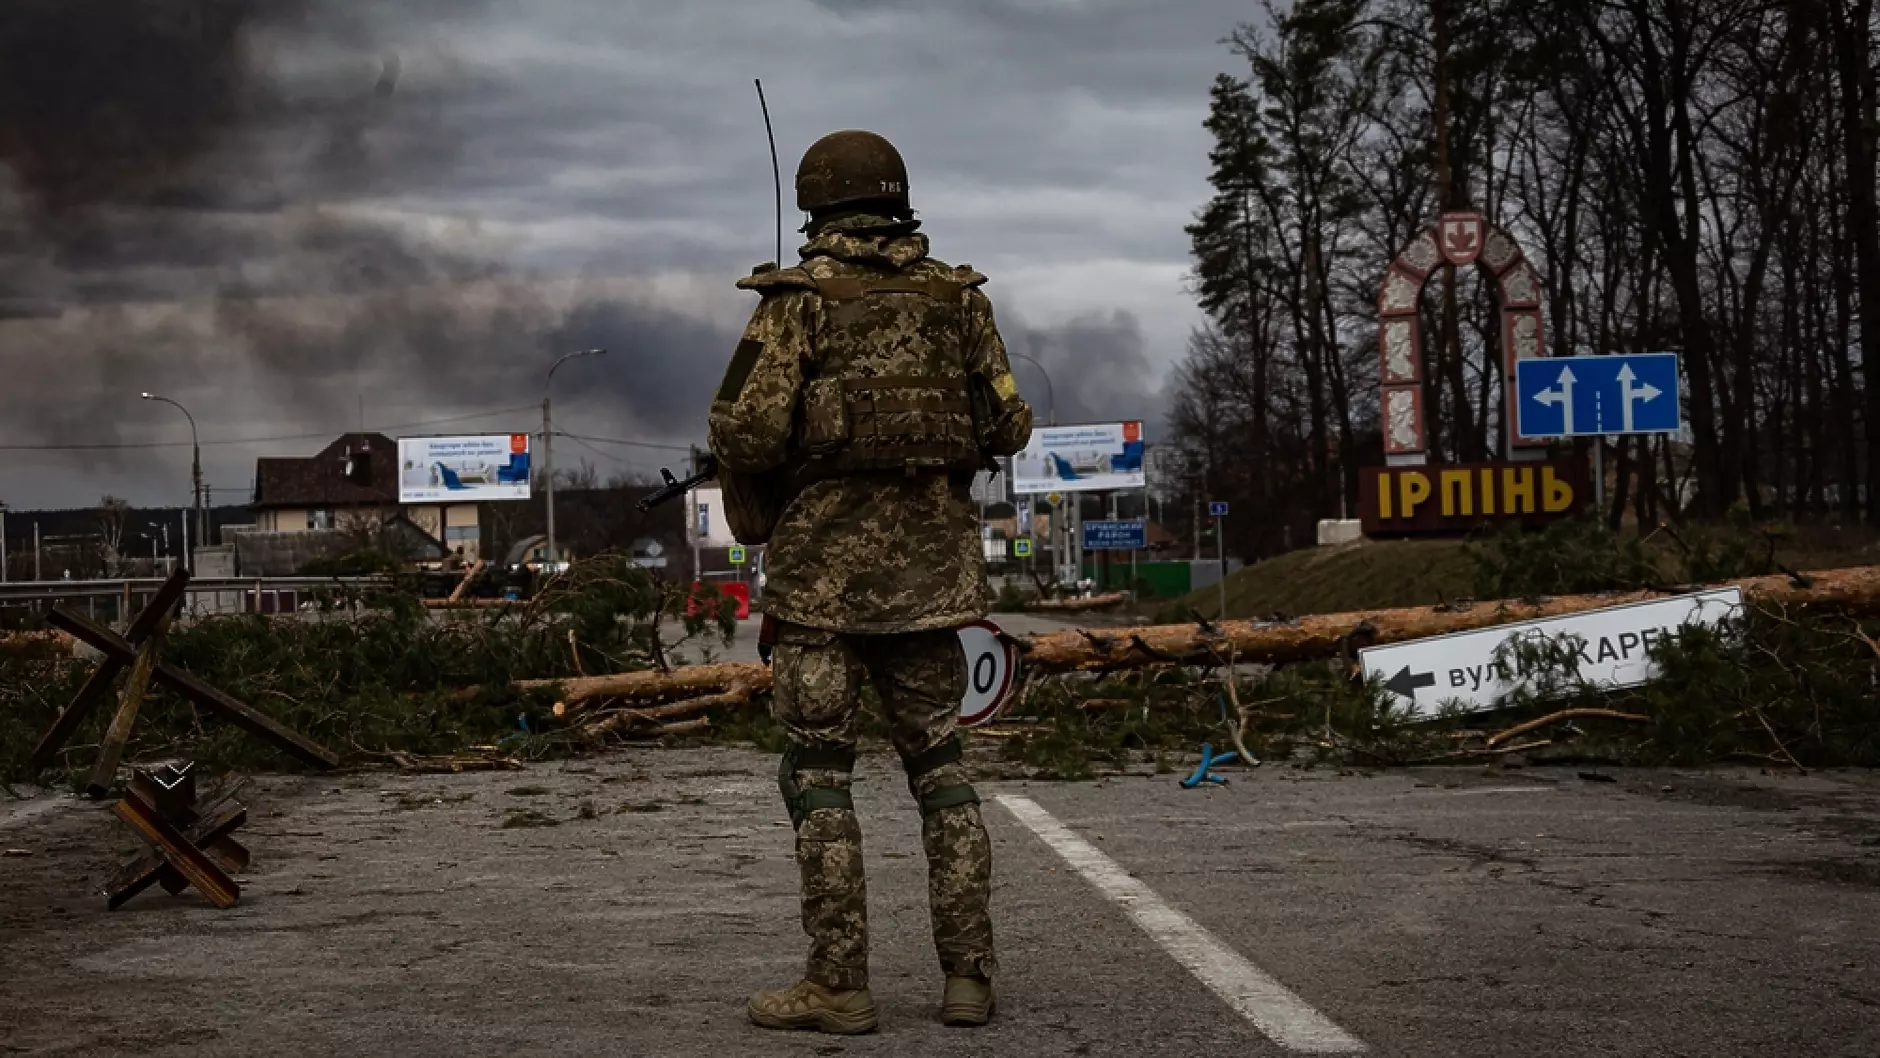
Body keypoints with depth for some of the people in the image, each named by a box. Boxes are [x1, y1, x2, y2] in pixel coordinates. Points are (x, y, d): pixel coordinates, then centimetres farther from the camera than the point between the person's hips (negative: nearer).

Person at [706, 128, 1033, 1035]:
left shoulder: (798, 298, -6)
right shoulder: (957, 297, 6)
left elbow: (748, 428, -13)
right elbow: (1008, 426, 7)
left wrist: (748, 510, 6)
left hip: (823, 561, -4)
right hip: (929, 562, 4)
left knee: (818, 772, 2)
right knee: (938, 765, 11)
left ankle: (838, 984, 1)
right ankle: (967, 975, 9)